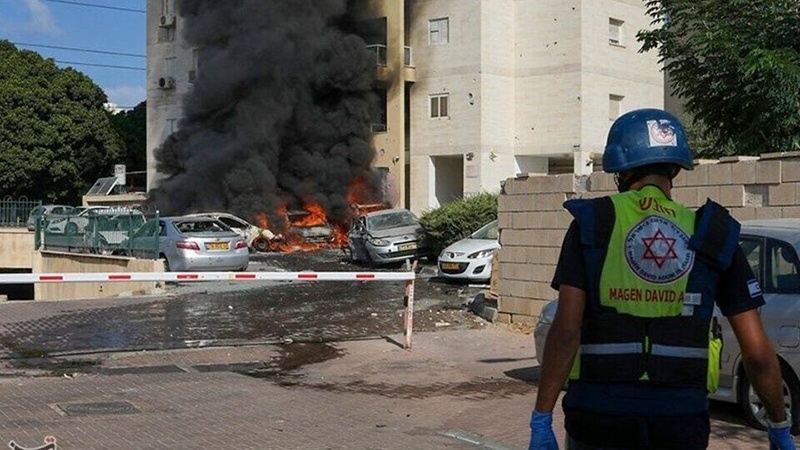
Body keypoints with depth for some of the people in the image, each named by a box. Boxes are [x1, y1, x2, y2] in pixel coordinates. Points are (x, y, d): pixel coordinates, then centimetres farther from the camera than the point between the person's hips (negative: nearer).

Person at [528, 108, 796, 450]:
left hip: (599, 420, -1)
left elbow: (566, 330, -12)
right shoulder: (714, 233, 4)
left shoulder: (591, 224, -2)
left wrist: (541, 422, -9)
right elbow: (758, 353, 2)